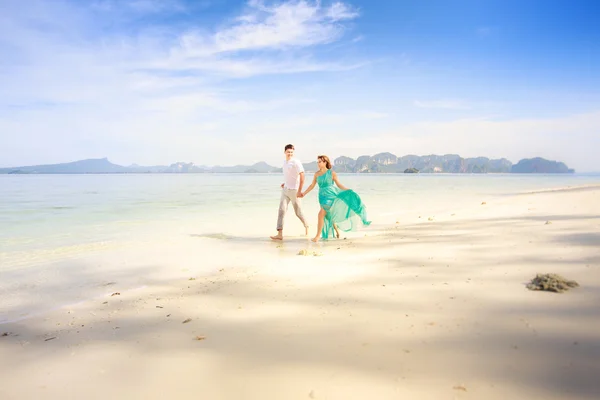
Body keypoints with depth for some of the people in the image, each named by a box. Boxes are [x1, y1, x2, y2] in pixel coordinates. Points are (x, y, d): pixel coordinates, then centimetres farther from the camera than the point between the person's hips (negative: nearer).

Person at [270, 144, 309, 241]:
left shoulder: (296, 162, -12)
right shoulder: (284, 162, 11)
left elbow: (302, 176, -17)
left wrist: (299, 191, -21)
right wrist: (285, 183, 13)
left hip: (294, 190, -6)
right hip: (285, 190, 6)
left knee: (298, 212, 7)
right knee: (281, 210, -7)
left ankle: (306, 225, 35)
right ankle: (280, 234, -11)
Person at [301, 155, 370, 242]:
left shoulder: (332, 173, -7)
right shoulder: (317, 174, 5)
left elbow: (339, 185, -2)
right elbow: (312, 185, 13)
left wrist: (348, 191, -10)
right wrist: (304, 193, 10)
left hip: (330, 196, -5)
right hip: (322, 196, 5)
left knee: (321, 214, -17)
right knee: (329, 216, 15)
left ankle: (318, 236, -11)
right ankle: (337, 231, 38)